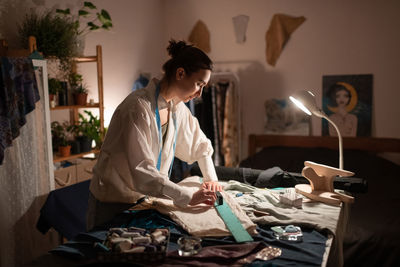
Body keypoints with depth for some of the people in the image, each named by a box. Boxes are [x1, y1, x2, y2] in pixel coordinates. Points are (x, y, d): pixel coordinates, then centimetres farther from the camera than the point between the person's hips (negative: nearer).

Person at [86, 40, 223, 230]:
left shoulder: (177, 107, -1)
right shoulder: (139, 107, -27)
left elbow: (198, 143, 16)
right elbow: (142, 170, -32)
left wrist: (210, 177, 5)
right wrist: (188, 197, -30)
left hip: (143, 197, 7)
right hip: (112, 202, -7)